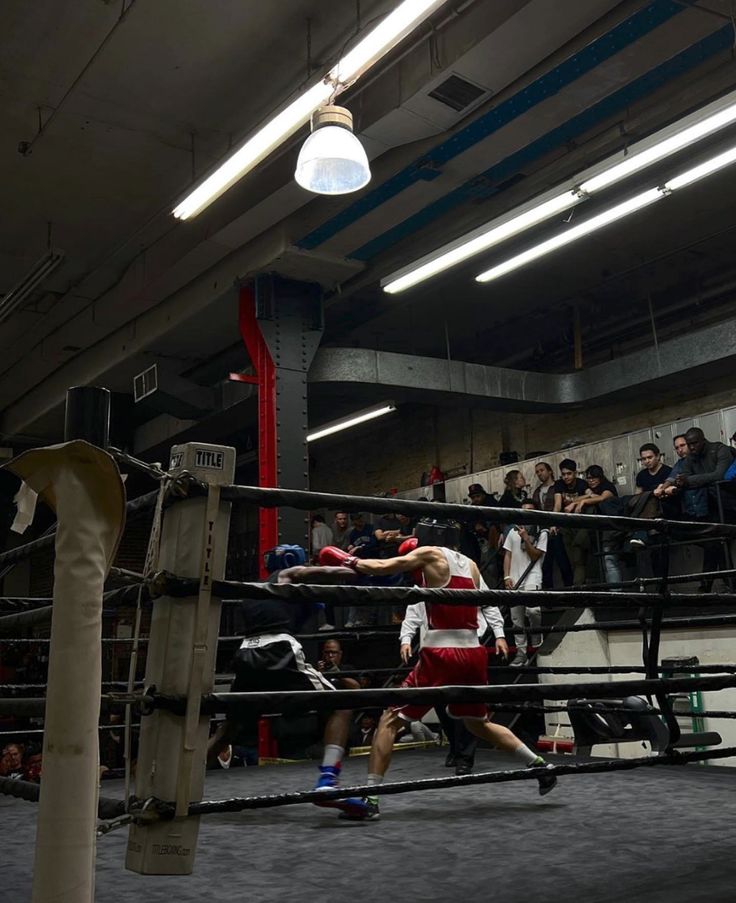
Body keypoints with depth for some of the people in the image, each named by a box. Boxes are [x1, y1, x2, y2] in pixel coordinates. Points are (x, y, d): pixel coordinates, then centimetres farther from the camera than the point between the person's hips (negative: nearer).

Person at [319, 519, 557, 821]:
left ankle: (369, 798, -7)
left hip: (441, 654, -7)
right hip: (473, 653, 7)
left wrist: (349, 561, 8)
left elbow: (381, 566, -6)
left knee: (390, 720, -1)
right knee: (478, 722, 28)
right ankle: (540, 765, 27)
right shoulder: (471, 565, 16)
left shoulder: (431, 554, 0)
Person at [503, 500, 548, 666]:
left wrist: (525, 538, -14)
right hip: (514, 579, 4)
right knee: (516, 618, 5)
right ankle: (521, 653, 12)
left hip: (531, 577, -4)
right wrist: (507, 577, 0)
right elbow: (507, 556, 10)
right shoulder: (513, 532, 13)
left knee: (532, 608, -28)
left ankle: (536, 633, 3)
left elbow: (535, 556, -7)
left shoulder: (542, 533, 2)